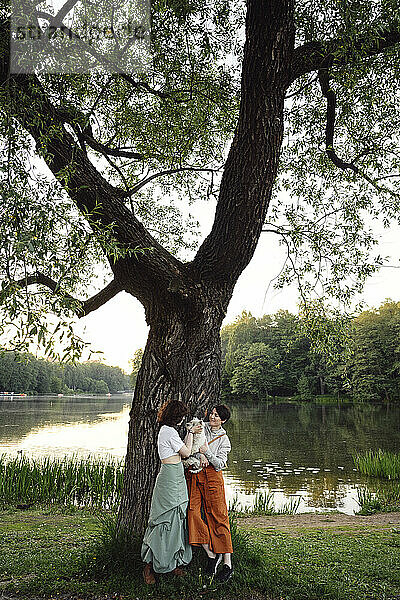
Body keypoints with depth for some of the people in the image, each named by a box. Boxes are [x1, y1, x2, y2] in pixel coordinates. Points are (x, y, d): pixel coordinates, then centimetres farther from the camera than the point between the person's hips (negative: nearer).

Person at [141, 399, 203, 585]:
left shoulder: (166, 430, 13)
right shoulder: (169, 431, -17)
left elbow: (180, 448, 23)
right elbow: (186, 452, -9)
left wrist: (190, 433, 17)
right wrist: (190, 433, 2)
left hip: (175, 477, 10)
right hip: (171, 477, -10)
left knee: (176, 520, 12)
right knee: (166, 520, -4)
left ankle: (174, 563, 20)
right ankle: (149, 566, 7)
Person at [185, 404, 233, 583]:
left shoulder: (224, 440, 3)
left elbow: (219, 465, -4)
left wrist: (207, 452, -18)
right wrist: (200, 455, -13)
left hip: (212, 477, -3)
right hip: (194, 474, 3)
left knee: (218, 517, -5)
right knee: (193, 511, -9)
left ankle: (227, 563, 1)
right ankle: (211, 554, 4)